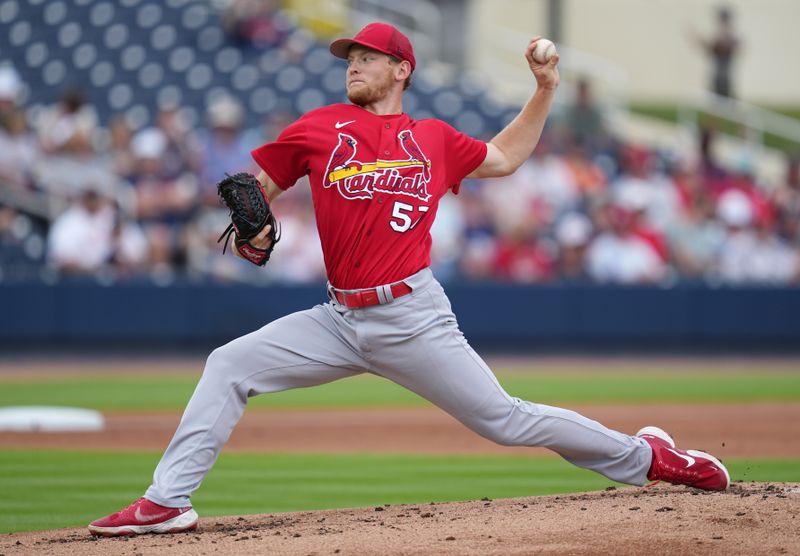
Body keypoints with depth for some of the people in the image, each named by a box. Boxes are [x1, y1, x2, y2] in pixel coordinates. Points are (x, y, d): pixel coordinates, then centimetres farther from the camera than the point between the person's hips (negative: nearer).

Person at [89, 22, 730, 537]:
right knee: (229, 365, -11)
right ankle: (168, 501, -10)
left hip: (413, 318, -2)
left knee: (504, 419, -3)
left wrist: (545, 90, 18)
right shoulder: (320, 127, 8)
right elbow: (255, 187, 12)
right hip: (341, 321, 2)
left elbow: (505, 157, 26)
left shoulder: (433, 139, 10)